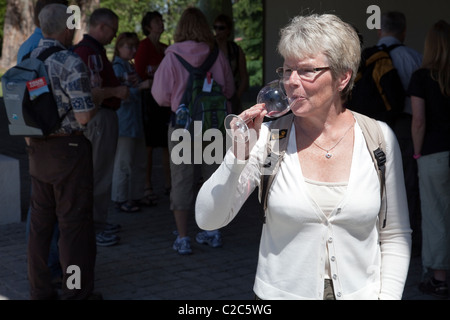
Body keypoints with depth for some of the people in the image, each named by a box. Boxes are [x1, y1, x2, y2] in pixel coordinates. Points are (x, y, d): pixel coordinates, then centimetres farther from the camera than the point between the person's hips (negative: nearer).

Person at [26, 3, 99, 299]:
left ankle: (40, 289, 22)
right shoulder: (71, 64, -16)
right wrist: (97, 103, 0)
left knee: (41, 220, 14)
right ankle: (77, 292, 9)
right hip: (68, 148, -7)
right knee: (74, 222, 2)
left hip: (37, 149, 7)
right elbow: (84, 116, -19)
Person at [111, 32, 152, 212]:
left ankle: (136, 196, 23)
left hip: (136, 121, 9)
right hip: (124, 121, -9)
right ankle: (121, 199, 5)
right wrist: (140, 87, -24)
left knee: (140, 162, 13)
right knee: (124, 162, -3)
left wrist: (141, 84, 6)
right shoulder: (117, 67, -11)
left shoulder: (131, 67, 16)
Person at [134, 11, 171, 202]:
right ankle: (147, 186, 3)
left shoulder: (166, 48, 17)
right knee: (149, 144, -3)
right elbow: (140, 73, -10)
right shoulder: (144, 45, -4)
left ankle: (168, 184, 14)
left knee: (168, 143, 7)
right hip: (150, 98, -7)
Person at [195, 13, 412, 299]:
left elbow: (395, 235, 2)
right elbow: (207, 220, -12)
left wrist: (388, 295, -9)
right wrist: (238, 155, -24)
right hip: (281, 292, 0)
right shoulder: (268, 137, -9)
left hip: (362, 291, 1)